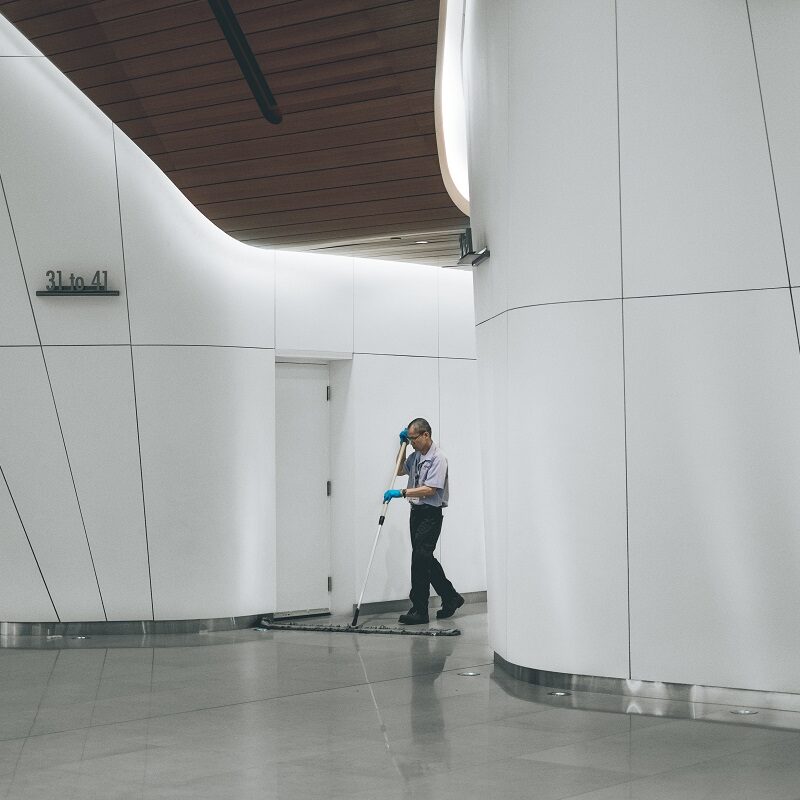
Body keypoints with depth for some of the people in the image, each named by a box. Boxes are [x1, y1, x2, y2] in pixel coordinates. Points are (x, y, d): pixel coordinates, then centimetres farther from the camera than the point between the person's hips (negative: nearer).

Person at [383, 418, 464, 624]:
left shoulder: (438, 458, -14)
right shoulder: (416, 455, 12)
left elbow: (430, 490, -22)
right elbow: (400, 470, 30)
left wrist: (402, 492, -25)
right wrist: (402, 446, 18)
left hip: (431, 513, -9)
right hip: (416, 512, 9)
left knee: (420, 557, -14)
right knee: (425, 559, 14)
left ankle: (420, 611, -11)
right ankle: (451, 598, 29)